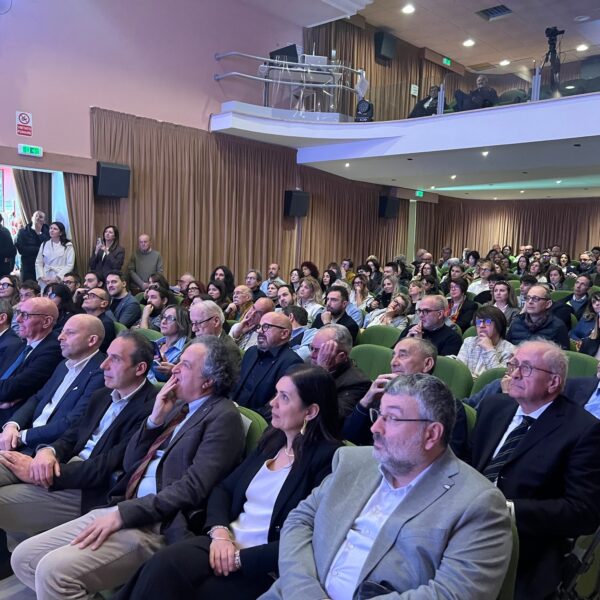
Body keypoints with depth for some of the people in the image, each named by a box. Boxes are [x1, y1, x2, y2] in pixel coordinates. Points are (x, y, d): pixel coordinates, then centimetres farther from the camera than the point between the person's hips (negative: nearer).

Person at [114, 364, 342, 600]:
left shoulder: (328, 459, -11)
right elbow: (224, 488, 13)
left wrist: (241, 558, -15)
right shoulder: (272, 439, 11)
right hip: (227, 542, 6)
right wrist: (220, 531, -6)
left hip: (263, 567, -6)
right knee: (162, 565, -23)